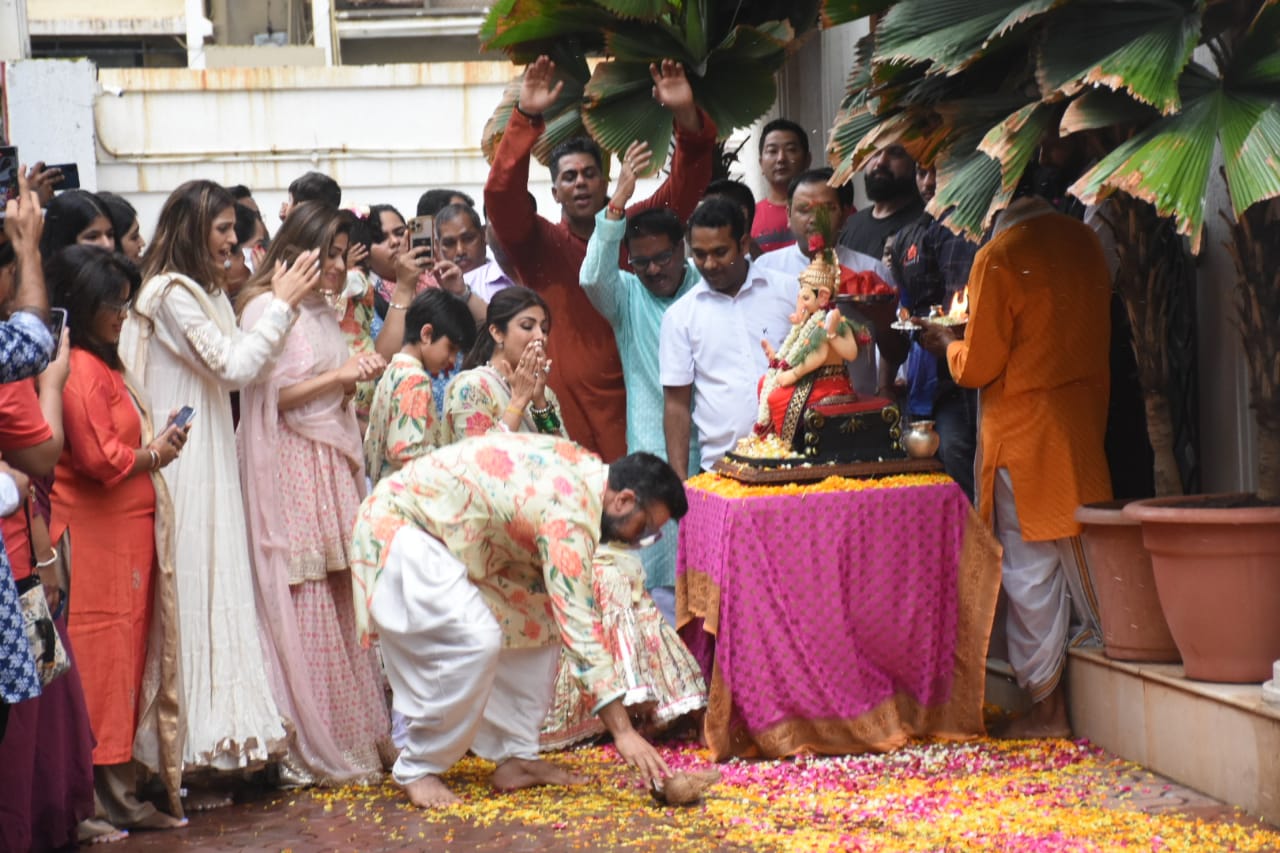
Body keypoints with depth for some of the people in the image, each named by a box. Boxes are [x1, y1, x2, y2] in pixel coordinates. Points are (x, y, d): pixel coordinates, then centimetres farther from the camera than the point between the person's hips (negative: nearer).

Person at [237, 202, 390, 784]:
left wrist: (359, 376, 6)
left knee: (344, 601, 5)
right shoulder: (266, 309, -7)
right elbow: (271, 395, -13)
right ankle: (311, 752, -2)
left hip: (333, 469, 8)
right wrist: (338, 376, -11)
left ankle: (352, 737, 10)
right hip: (290, 470, -8)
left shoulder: (321, 312, 19)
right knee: (305, 611, -7)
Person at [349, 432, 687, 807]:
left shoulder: (586, 469, 1)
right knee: (476, 641, -24)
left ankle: (516, 758, 9)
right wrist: (622, 730, -30)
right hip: (399, 527, -10)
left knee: (540, 620, 7)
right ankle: (417, 769, -8)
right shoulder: (570, 510, -28)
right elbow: (579, 623, -31)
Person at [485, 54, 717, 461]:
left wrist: (686, 115, -11)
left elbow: (686, 184, 5)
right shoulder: (539, 242, 6)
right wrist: (526, 118, -19)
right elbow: (501, 192, -9)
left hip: (629, 411, 1)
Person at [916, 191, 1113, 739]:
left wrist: (945, 343, 9)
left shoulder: (998, 257, -15)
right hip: (1084, 421, 6)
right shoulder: (1084, 242, 4)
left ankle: (1045, 706, 5)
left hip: (1022, 428, -6)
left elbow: (977, 367, -13)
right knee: (1082, 558, 13)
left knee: (1029, 569, 1)